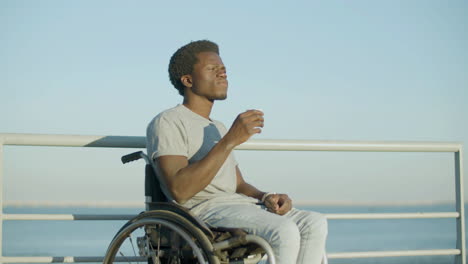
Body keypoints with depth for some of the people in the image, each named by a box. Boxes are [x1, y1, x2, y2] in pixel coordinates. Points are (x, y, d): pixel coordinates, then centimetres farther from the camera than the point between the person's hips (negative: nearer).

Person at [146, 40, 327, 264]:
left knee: (315, 223, -15)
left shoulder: (218, 128, 31)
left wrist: (266, 197, 0)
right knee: (284, 231, -31)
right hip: (203, 210, -8)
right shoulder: (167, 123, 0)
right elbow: (179, 191, -16)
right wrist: (229, 141, -19)